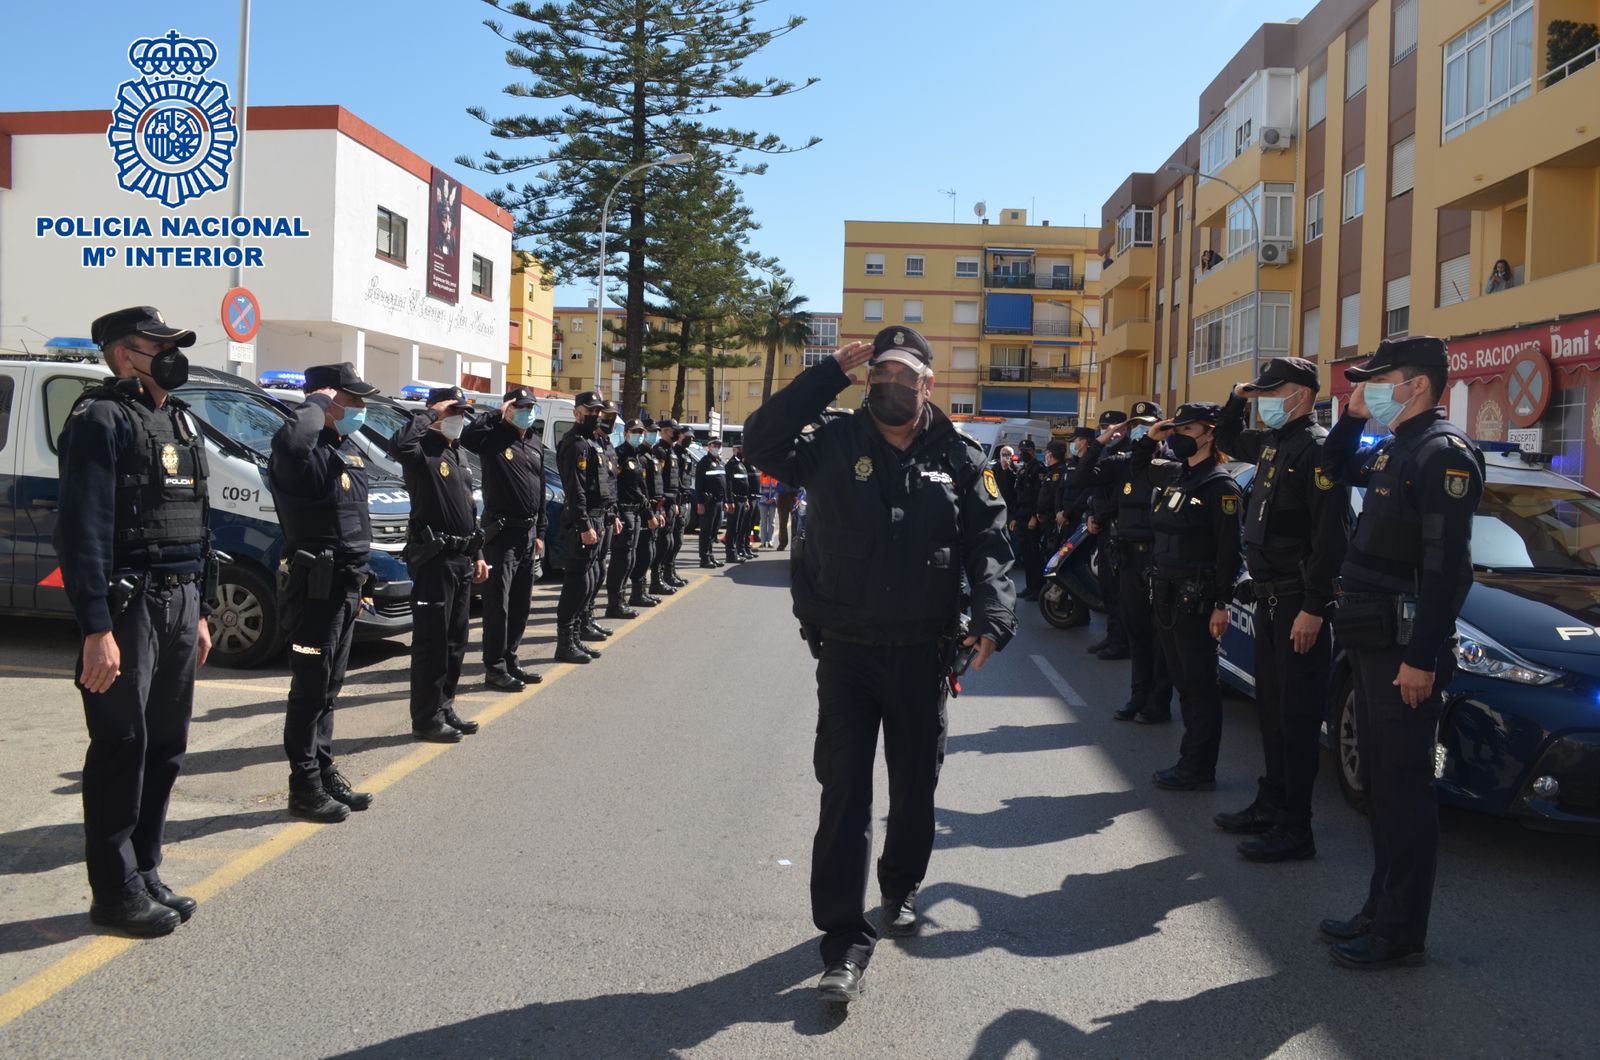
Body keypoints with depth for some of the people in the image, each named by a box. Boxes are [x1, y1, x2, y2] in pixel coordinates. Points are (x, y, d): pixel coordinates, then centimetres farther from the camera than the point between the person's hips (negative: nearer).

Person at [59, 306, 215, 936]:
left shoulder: (180, 422, 17)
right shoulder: (102, 420, -9)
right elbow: (84, 530, -16)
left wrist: (201, 612, 18)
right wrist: (96, 630, -21)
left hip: (179, 607, 8)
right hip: (128, 606, -8)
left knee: (165, 749, 12)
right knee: (122, 752, 0)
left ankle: (145, 876, 24)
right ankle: (115, 892, 10)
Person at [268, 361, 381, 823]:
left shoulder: (351, 450, 15)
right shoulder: (305, 452, -15)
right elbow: (289, 441, -43)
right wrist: (316, 404, -24)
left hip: (344, 585, 9)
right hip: (316, 585, -9)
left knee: (328, 689, 16)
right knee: (310, 687, -1)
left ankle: (325, 773, 26)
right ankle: (304, 788, 7)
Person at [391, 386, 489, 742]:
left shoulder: (459, 455, 18)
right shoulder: (423, 451, -9)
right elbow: (398, 443, -35)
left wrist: (478, 555, 20)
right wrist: (431, 414, -21)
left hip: (462, 560, 9)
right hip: (434, 559, -9)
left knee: (455, 641, 14)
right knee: (432, 641, -4)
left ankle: (445, 709, 24)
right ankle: (427, 718, 3)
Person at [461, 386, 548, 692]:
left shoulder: (536, 443, 14)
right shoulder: (494, 438, -6)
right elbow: (466, 437, -30)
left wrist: (539, 532, 16)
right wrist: (497, 415, -19)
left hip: (528, 532, 7)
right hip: (502, 532, -7)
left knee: (521, 603, 12)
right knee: (498, 603, -4)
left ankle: (511, 661, 22)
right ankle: (495, 668, 1)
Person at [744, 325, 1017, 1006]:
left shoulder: (960, 459, 2)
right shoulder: (834, 446, -1)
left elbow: (989, 548, -1)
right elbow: (762, 441, -15)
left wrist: (992, 619, -18)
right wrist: (831, 374, -15)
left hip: (923, 653, 2)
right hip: (846, 650, -2)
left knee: (915, 785, 17)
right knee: (845, 792, -2)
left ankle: (901, 891, 42)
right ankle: (846, 942, 4)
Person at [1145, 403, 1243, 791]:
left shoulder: (1220, 485, -10)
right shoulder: (1173, 475, 12)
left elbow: (1228, 548, -15)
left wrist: (1222, 604, -19)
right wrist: (1150, 439, 13)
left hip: (1195, 598, -8)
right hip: (1166, 594, 8)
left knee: (1199, 683, -2)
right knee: (1182, 681, 14)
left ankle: (1199, 769, 5)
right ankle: (1190, 760, 23)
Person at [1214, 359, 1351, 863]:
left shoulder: (1317, 448, -15)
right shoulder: (1272, 443, 14)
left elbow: (1331, 534, -21)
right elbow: (1229, 441, 36)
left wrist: (1313, 608, -24)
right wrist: (1237, 399, 16)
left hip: (1299, 600, -10)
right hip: (1270, 595, 10)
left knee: (1297, 713, -4)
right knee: (1271, 706, 16)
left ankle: (1294, 829, 2)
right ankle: (1271, 805, 27)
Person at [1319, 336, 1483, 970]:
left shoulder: (1443, 453, -15)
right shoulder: (1394, 449, 14)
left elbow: (1448, 566, -21)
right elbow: (1336, 470, 33)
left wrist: (1421, 657, -24)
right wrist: (1352, 414, 16)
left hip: (1405, 650, -10)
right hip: (1372, 643, 10)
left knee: (1404, 788, -2)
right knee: (1380, 782, 16)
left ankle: (1401, 933, 8)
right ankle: (1382, 910, 28)